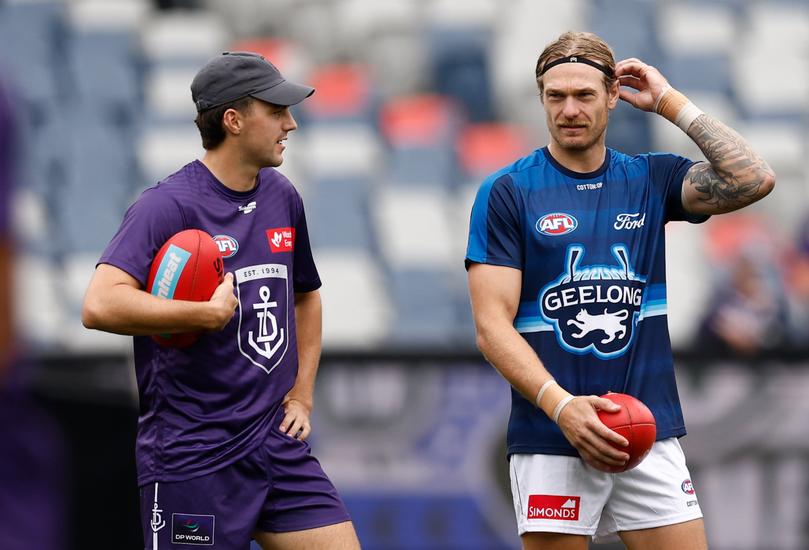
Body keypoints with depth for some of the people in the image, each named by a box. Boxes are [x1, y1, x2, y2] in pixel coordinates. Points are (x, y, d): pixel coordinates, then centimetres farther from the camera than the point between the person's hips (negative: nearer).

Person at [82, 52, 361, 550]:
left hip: (279, 447, 7)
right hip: (192, 458, -7)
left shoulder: (282, 197, 11)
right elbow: (100, 306, -27)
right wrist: (208, 313, -22)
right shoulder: (168, 205, -13)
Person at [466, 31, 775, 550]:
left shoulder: (651, 179, 9)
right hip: (550, 443, -3)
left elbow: (754, 180, -7)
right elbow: (492, 326, -7)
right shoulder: (507, 192, 0)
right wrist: (560, 405, -21)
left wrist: (670, 102, -2)